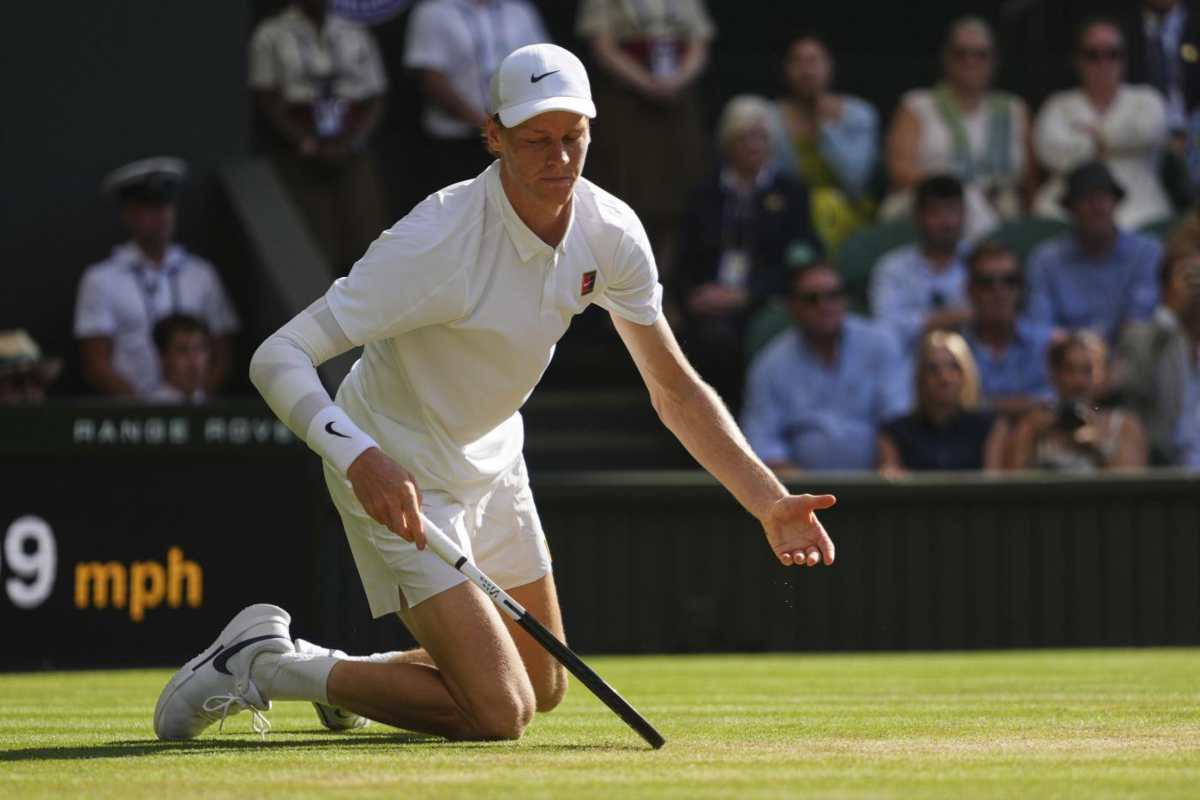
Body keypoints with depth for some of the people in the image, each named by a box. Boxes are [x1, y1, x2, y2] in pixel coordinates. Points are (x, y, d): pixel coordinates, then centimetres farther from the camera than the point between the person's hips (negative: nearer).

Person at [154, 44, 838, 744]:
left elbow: (676, 388, -1)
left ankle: (342, 672, 37)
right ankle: (263, 665, -2)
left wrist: (770, 503, -11)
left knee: (544, 690, 17)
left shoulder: (612, 232, -11)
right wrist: (360, 456, -51)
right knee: (499, 714, -16)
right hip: (396, 478, -8)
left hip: (492, 461, 8)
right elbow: (279, 357, -34)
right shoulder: (437, 241, -32)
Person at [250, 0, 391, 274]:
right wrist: (308, 143, -12)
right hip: (298, 160, -3)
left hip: (352, 156, 3)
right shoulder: (271, 36, 5)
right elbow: (267, 101, -1)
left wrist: (349, 142, -7)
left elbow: (375, 101, 11)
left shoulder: (356, 35, 14)